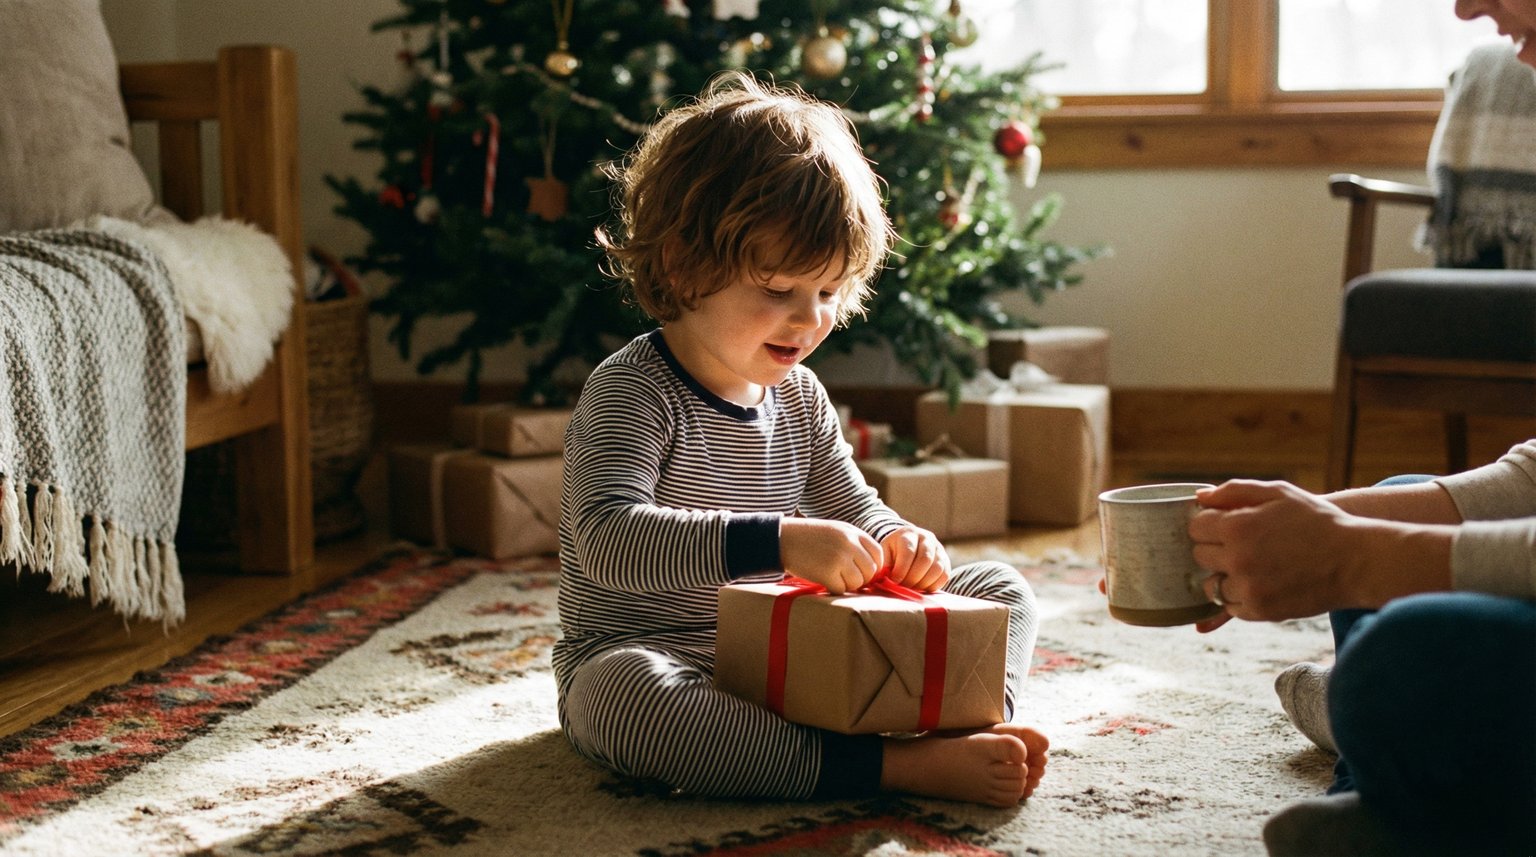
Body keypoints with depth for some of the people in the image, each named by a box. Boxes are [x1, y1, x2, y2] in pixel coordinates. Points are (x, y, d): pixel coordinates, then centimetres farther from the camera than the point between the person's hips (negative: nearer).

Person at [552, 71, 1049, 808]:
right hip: (655, 664, -7)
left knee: (1002, 590, 4)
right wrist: (779, 541, -43)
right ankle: (900, 767, -44)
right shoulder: (631, 394, -16)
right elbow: (608, 537, -32)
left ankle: (974, 728, -28)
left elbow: (852, 506, 17)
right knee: (623, 693, -43)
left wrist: (897, 542, -9)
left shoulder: (799, 397, 6)